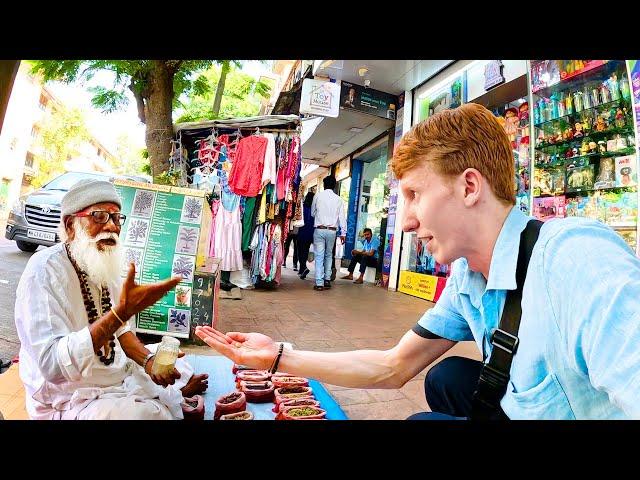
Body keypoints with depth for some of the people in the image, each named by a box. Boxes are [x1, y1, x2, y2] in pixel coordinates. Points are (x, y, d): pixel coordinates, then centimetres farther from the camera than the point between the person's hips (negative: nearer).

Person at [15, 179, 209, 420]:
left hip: (118, 371, 8)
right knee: (148, 413, -27)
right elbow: (52, 364, -32)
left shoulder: (105, 264, 3)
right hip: (69, 399, -7)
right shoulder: (44, 270, -22)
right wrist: (122, 311, -40)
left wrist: (148, 359, -8)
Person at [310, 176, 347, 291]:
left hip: (319, 229, -2)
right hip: (332, 231, 2)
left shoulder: (318, 196, -1)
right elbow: (342, 217, 3)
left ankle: (319, 283, -3)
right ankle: (327, 280, 16)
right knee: (329, 255, 17)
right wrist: (343, 233, 8)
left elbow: (312, 213, 10)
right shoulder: (338, 199, 4)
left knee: (319, 256, 0)